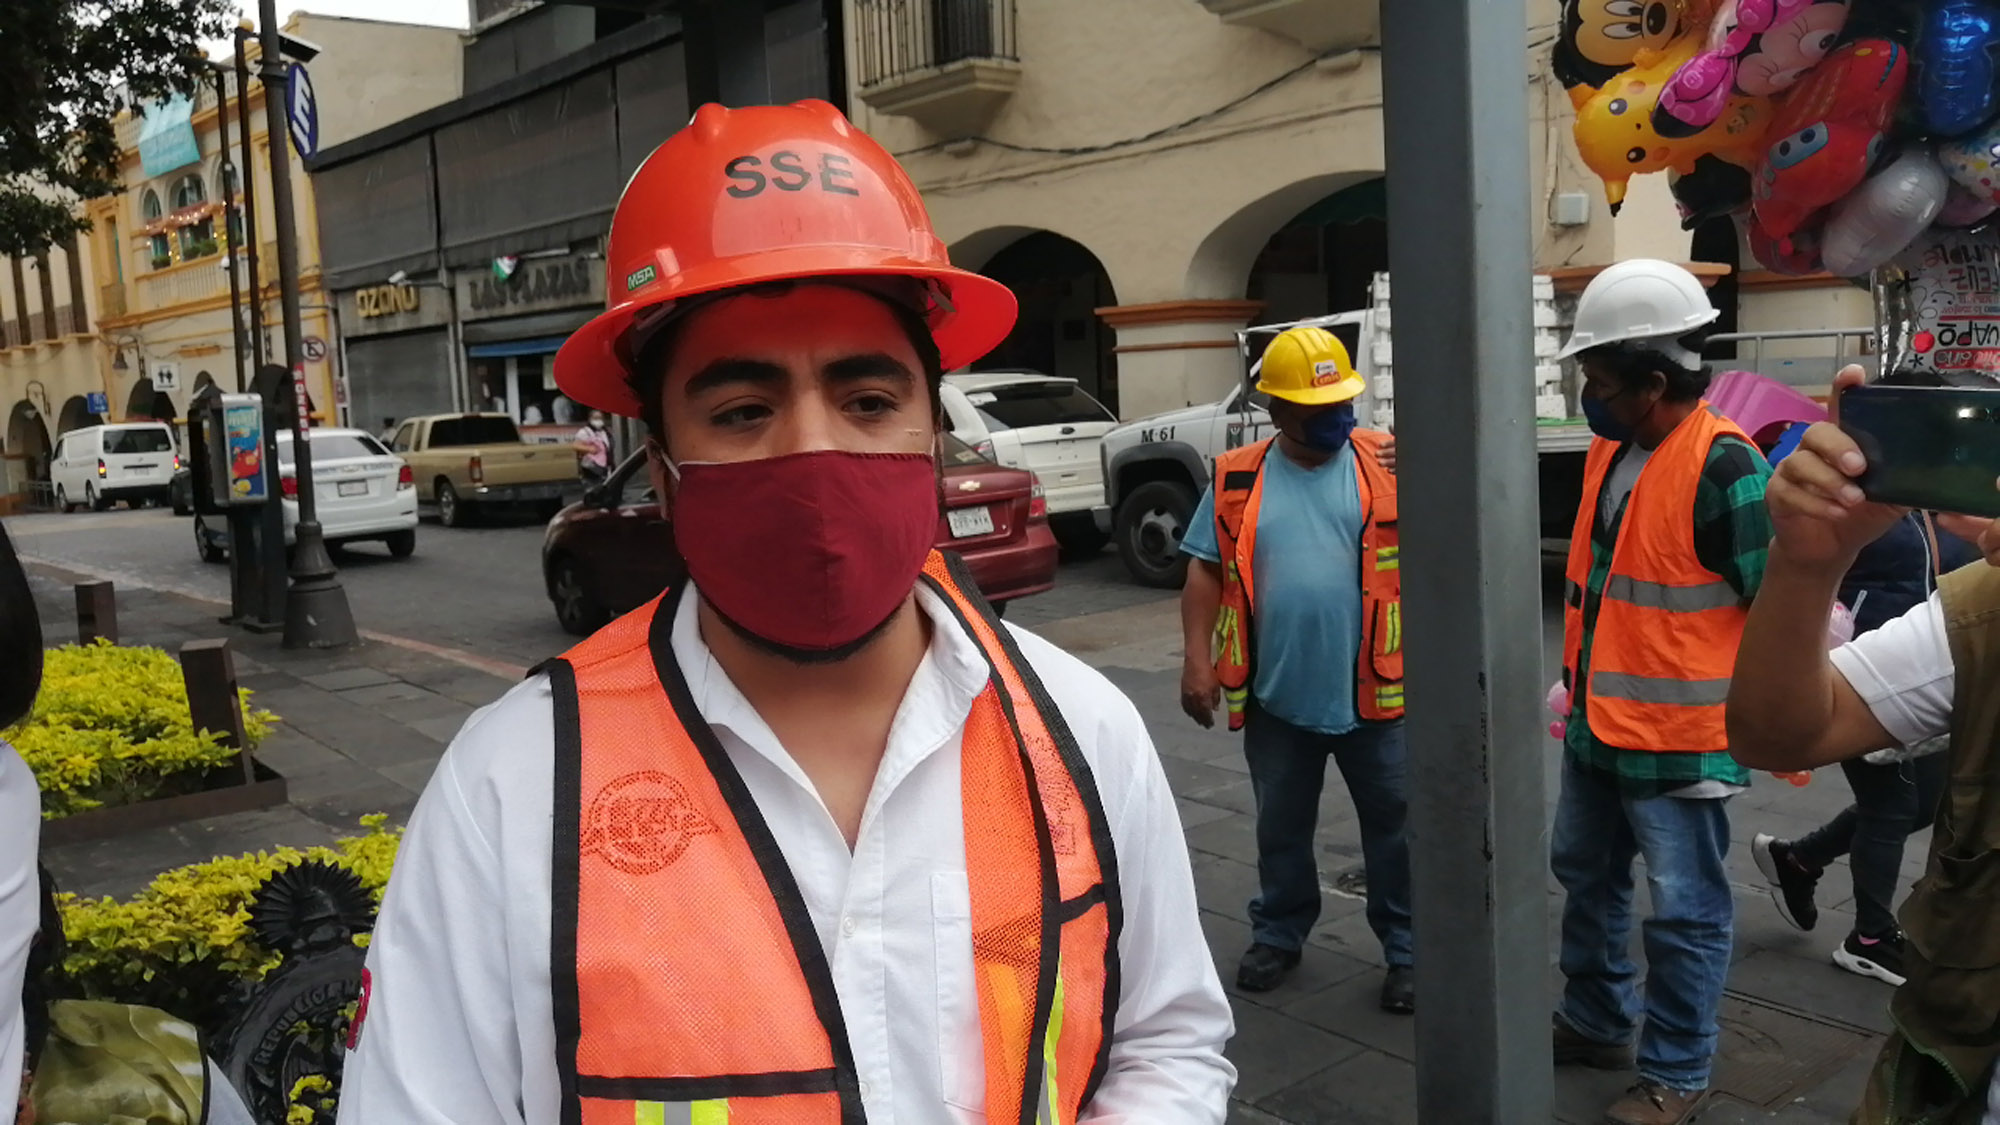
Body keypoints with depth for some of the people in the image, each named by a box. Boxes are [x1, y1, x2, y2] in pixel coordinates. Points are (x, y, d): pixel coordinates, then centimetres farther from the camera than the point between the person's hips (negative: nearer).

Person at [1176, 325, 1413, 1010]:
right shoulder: (1239, 480, 2)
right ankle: (1279, 934, 36)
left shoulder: (1389, 464, -2)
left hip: (1374, 692, -1)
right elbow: (1206, 570, 2)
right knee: (1281, 827, 18)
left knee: (1394, 825, 10)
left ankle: (1405, 947, 26)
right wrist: (1197, 659, -4)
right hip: (1277, 694, 2)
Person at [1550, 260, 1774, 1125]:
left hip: (1680, 738, -9)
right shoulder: (1608, 450, 6)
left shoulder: (1722, 464, -20)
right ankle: (1595, 1022, 39)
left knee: (1685, 912, 6)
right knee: (1586, 877, 21)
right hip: (1597, 723, 9)